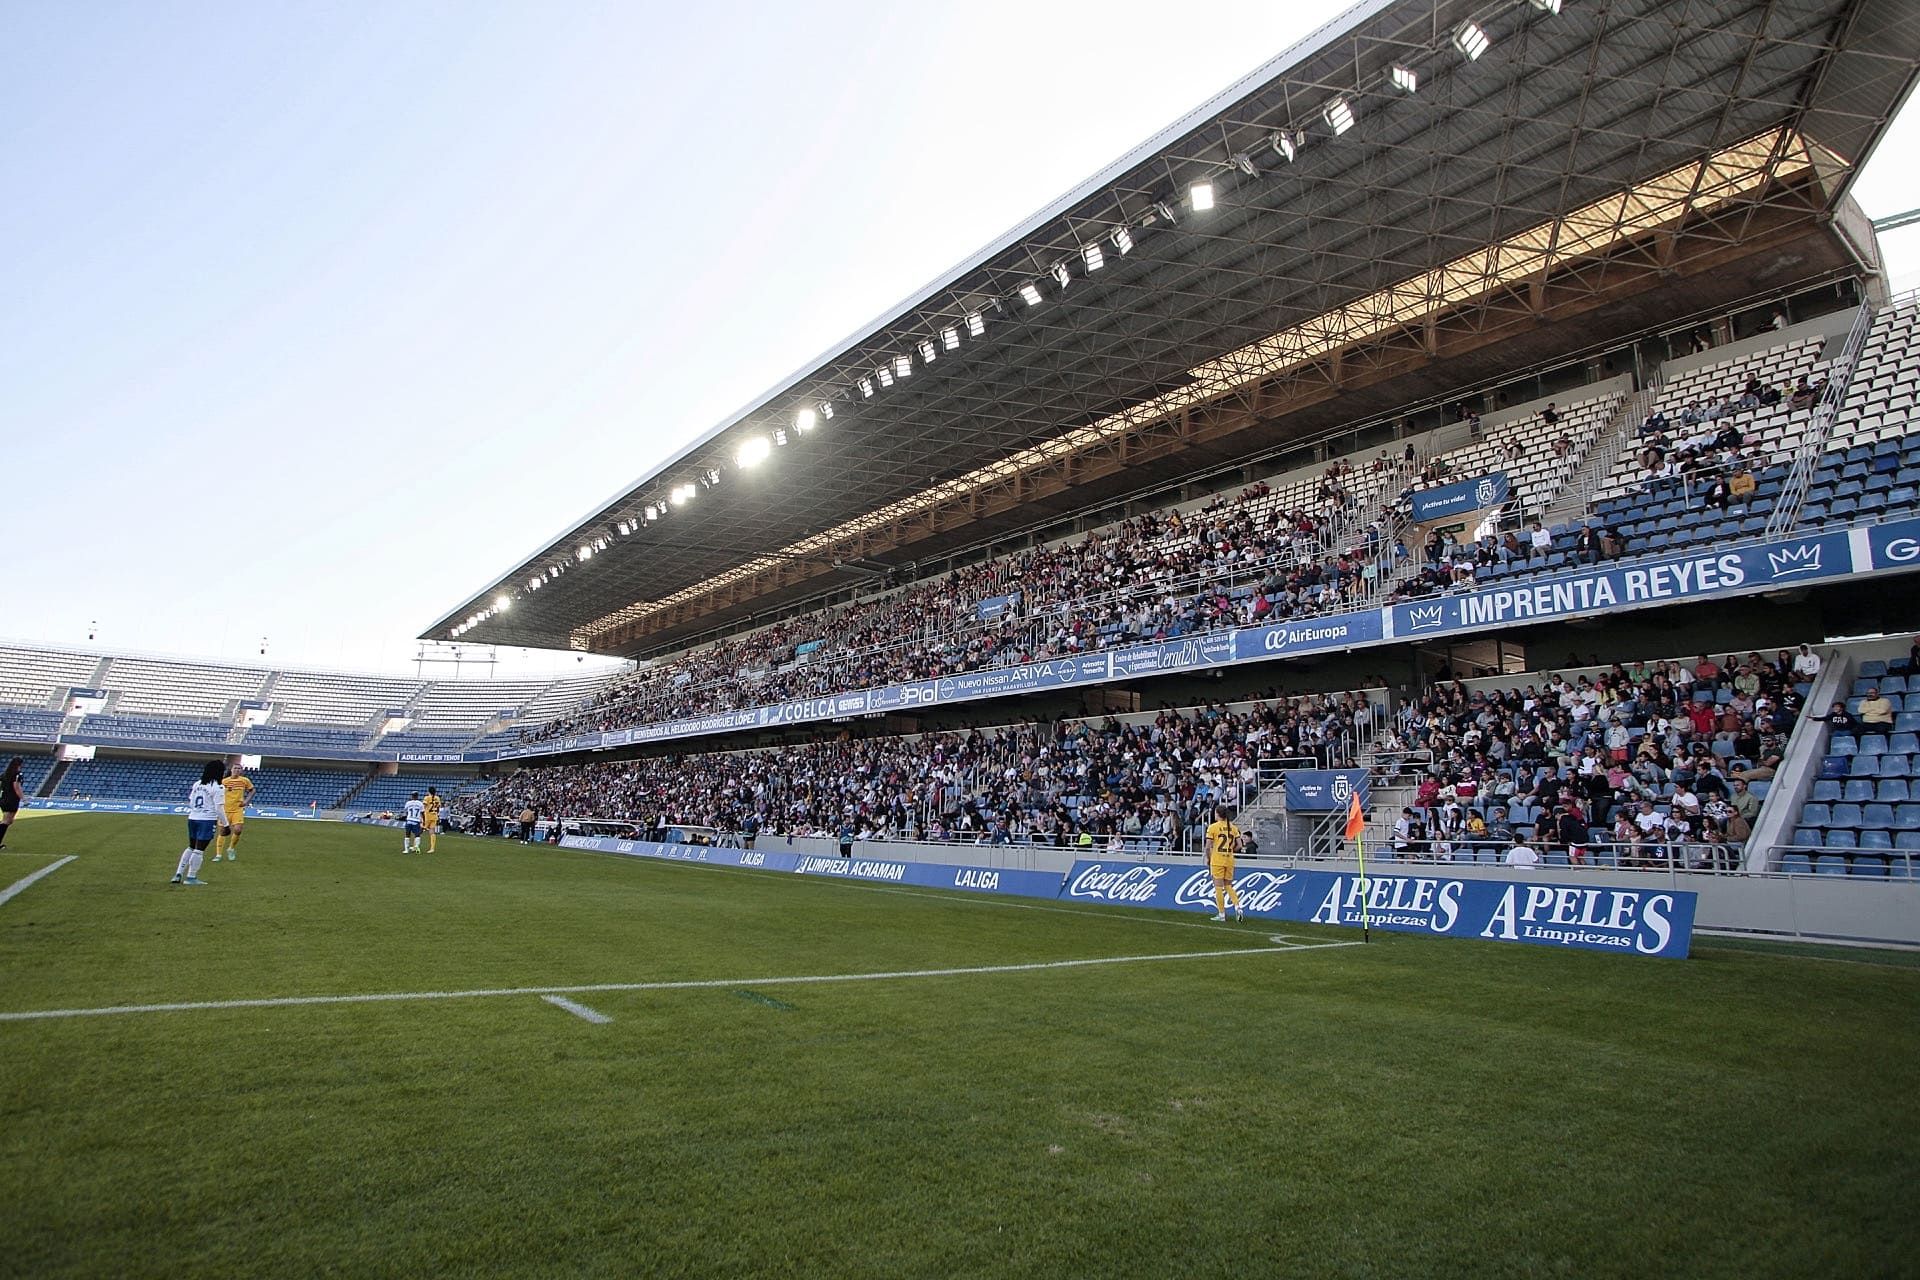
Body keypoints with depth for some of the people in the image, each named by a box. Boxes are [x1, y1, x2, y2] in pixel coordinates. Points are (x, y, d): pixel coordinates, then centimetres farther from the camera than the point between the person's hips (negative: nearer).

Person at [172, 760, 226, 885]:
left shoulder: (197, 784, 8)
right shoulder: (218, 788, -13)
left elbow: (190, 803, 13)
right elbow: (219, 808, -15)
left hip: (192, 818, 7)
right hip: (208, 820, -7)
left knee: (191, 847, 20)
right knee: (199, 850, 1)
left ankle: (178, 875, 20)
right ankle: (191, 877, 7)